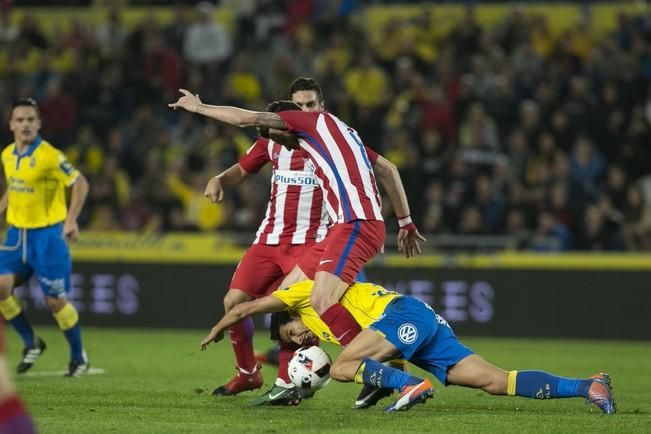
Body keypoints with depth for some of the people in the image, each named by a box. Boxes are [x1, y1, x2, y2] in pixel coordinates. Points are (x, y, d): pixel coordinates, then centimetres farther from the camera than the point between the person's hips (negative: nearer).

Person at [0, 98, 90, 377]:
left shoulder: (49, 156, -16)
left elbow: (80, 183, -16)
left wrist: (71, 220, -25)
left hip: (47, 233, -6)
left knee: (55, 300, -3)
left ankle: (79, 357, 17)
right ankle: (31, 343, 12)